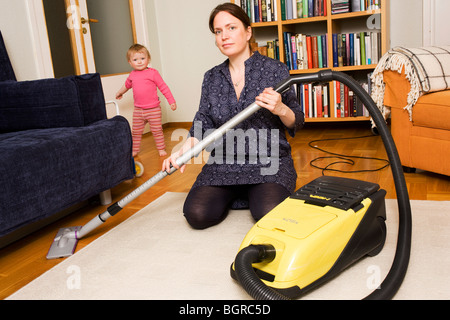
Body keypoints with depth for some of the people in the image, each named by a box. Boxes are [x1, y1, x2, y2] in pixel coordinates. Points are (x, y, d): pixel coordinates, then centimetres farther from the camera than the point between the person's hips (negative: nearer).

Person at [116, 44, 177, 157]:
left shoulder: (153, 73, -8)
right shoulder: (132, 75, 6)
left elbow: (163, 87, -5)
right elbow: (127, 85, 29)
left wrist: (171, 101, -7)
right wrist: (120, 92, 46)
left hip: (153, 109, -4)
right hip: (138, 110, 4)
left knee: (157, 130, 4)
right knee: (136, 131, 10)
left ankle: (161, 149, 19)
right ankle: (134, 150, 23)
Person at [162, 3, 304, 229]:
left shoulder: (274, 70, -1)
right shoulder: (211, 77, 10)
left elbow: (296, 123, 1)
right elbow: (203, 123, 5)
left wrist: (280, 109, -22)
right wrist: (185, 149, -14)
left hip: (268, 161, -2)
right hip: (223, 163, 3)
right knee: (196, 214, -18)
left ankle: (259, 194, 8)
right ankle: (233, 196, 13)